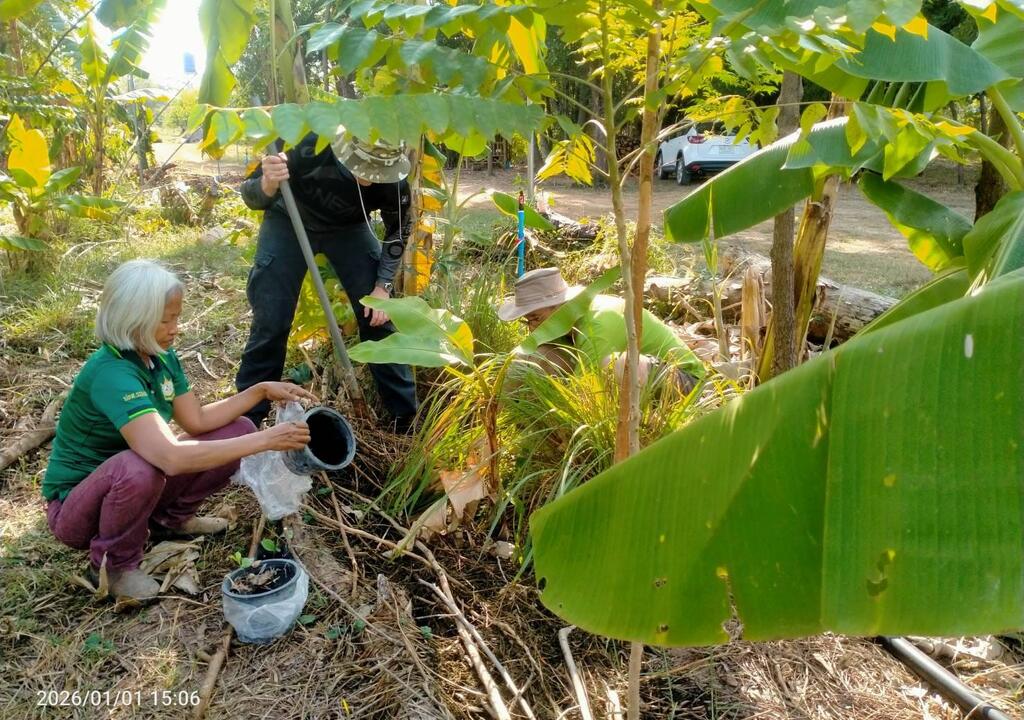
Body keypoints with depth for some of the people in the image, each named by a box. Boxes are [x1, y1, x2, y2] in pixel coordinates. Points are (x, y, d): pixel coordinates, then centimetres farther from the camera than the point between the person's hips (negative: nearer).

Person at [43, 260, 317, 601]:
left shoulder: (161, 356, -7)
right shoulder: (111, 374, -33)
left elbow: (197, 420, -3)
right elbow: (172, 458, -45)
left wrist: (262, 390, -12)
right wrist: (265, 440, -43)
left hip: (126, 485, 7)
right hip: (74, 507, -7)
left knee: (237, 431, -6)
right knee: (139, 466, -41)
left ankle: (171, 518, 12)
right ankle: (114, 564, -11)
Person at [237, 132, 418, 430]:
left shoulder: (392, 179, -29)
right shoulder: (308, 145, -37)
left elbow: (398, 228, -7)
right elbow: (252, 197, -24)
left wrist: (383, 285, -14)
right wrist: (268, 185, -47)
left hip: (349, 227, 2)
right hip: (289, 221, -1)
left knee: (378, 315, -6)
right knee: (270, 323, -5)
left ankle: (407, 416, 8)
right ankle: (247, 418, 14)